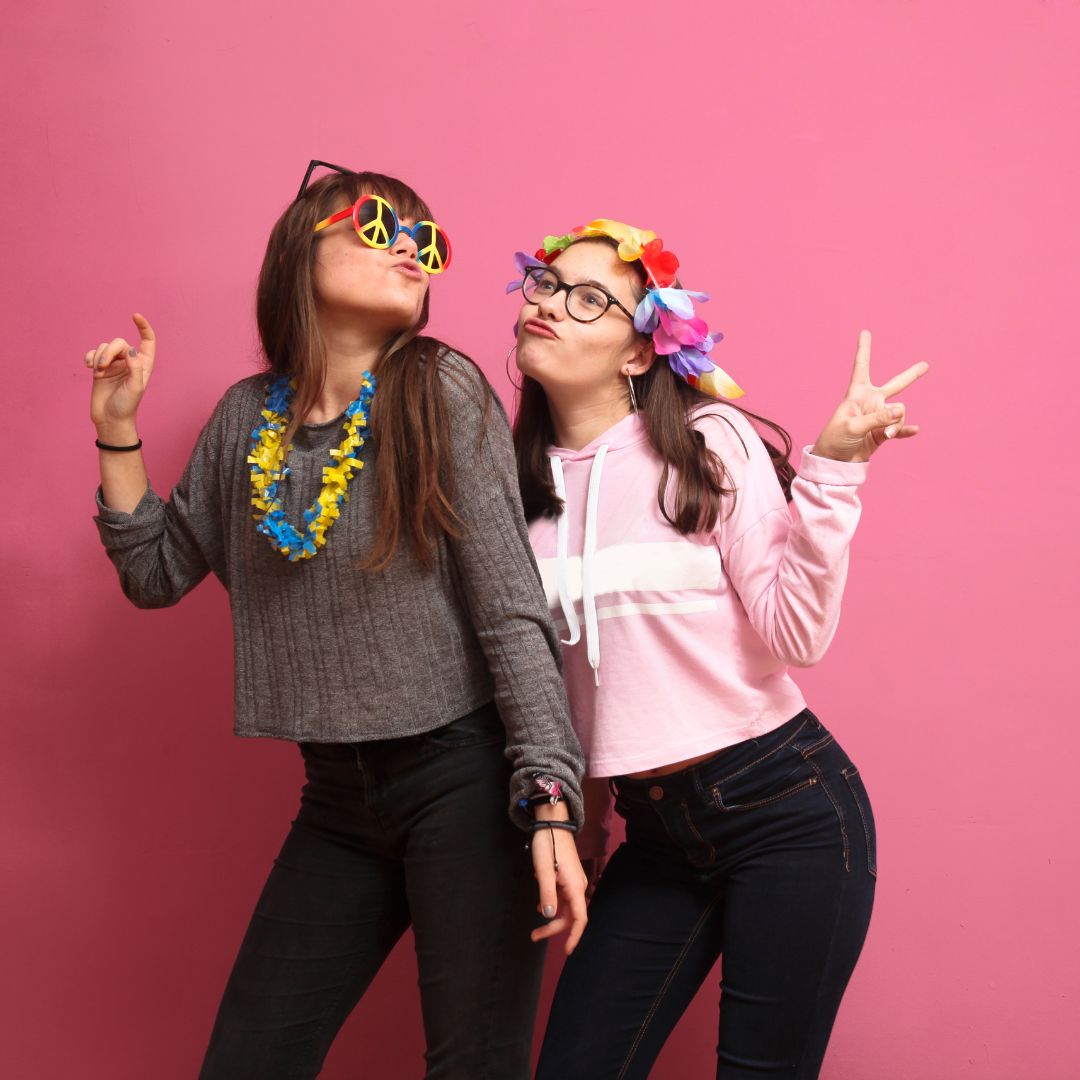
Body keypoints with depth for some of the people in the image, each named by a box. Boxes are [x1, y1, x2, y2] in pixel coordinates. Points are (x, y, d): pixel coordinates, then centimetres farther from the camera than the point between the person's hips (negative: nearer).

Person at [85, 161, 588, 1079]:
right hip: (337, 801, 4)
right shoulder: (247, 417, 5)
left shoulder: (441, 392, -7)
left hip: (463, 777, -4)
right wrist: (117, 429, 4)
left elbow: (512, 611, -11)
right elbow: (158, 574, 13)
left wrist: (551, 802, -18)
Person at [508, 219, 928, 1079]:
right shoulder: (521, 478, 5)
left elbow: (797, 634, -16)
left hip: (786, 809, -4)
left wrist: (832, 467, -21)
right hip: (657, 830, 5)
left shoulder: (707, 441, -7)